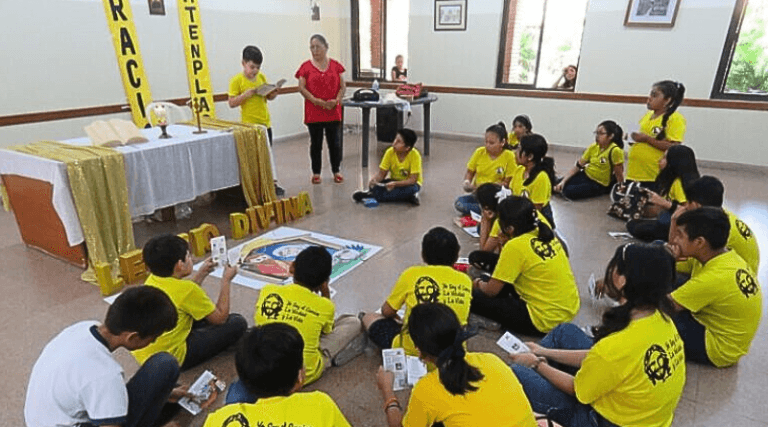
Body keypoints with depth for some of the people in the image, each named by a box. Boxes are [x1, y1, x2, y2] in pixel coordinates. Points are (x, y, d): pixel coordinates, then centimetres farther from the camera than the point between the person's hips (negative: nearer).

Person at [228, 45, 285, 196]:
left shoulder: (262, 77, 6)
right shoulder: (236, 80, -9)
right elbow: (232, 103, -11)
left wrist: (273, 94, -5)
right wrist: (247, 94, -22)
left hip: (265, 123, 5)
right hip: (248, 124, -5)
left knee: (268, 152, 9)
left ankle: (273, 183, 16)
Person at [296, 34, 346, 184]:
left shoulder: (335, 65, 5)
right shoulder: (306, 66, 1)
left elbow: (343, 86, 5)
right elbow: (301, 87, -5)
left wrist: (336, 100, -13)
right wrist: (317, 101, -16)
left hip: (333, 112, 1)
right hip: (313, 113, -1)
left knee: (335, 142, 7)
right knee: (316, 143, 7)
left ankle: (336, 171, 21)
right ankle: (316, 172, 18)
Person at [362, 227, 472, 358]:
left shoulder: (412, 274, -13)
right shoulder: (465, 280, -5)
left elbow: (387, 311, -1)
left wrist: (398, 319, 22)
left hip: (413, 351, -4)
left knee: (369, 318, 17)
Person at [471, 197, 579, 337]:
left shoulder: (515, 246, -21)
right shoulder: (545, 233, 1)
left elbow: (491, 291, -13)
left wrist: (479, 284, 8)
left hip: (546, 321, -8)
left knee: (475, 297, -4)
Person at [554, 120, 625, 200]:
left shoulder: (615, 151, -21)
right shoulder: (593, 147, -1)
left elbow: (619, 174, -17)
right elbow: (578, 166, -2)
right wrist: (563, 181, -9)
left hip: (599, 185, -5)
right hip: (585, 175, 5)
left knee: (569, 192, -25)